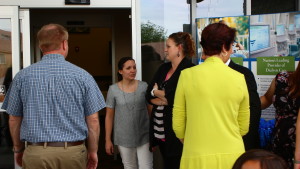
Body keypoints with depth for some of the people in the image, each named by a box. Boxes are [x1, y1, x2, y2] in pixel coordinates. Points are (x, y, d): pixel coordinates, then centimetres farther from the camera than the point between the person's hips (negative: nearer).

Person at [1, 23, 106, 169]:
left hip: (35, 153, 1)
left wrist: (18, 149, 19)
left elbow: (14, 119, 6)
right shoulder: (83, 76, -5)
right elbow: (93, 120, -2)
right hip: (73, 152, 0)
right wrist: (93, 151, 10)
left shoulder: (23, 76, -1)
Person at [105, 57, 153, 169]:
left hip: (144, 136, 0)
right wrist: (108, 140, 0)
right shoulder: (113, 89, -3)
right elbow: (109, 116, 1)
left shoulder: (144, 86, -2)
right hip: (124, 138, 0)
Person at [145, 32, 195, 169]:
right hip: (159, 131, 7)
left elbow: (176, 98, -20)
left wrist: (156, 92, -2)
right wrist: (165, 100, -12)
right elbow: (149, 96, 7)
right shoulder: (163, 68, 10)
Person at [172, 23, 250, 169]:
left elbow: (178, 125, -1)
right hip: (232, 155, 1)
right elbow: (244, 127, 6)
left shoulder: (187, 75, -7)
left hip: (197, 157, -1)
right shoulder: (239, 78, -4)